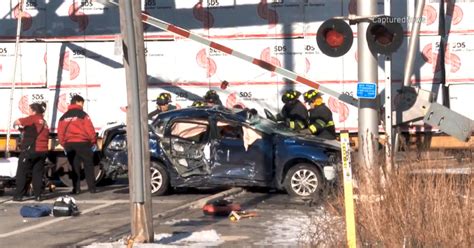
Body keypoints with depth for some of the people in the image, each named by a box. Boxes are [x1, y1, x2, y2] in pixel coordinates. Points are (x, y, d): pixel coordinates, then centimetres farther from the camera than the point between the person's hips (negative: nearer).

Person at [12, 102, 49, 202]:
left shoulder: (33, 118, -2)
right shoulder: (45, 123, 19)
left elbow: (19, 121, -8)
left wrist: (15, 123, 14)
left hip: (30, 150, -7)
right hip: (43, 151, 7)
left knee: (21, 173, 1)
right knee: (38, 173, 10)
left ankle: (18, 195, -1)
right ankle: (38, 195, 6)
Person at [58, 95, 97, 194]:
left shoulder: (64, 117, 10)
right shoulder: (82, 114, -5)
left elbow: (60, 133, 9)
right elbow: (90, 129, -8)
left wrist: (64, 145, 17)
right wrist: (93, 142, 3)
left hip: (69, 144, 4)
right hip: (82, 143, -4)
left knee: (74, 167, 9)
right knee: (88, 165, 4)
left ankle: (76, 189, 5)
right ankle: (92, 188, 1)